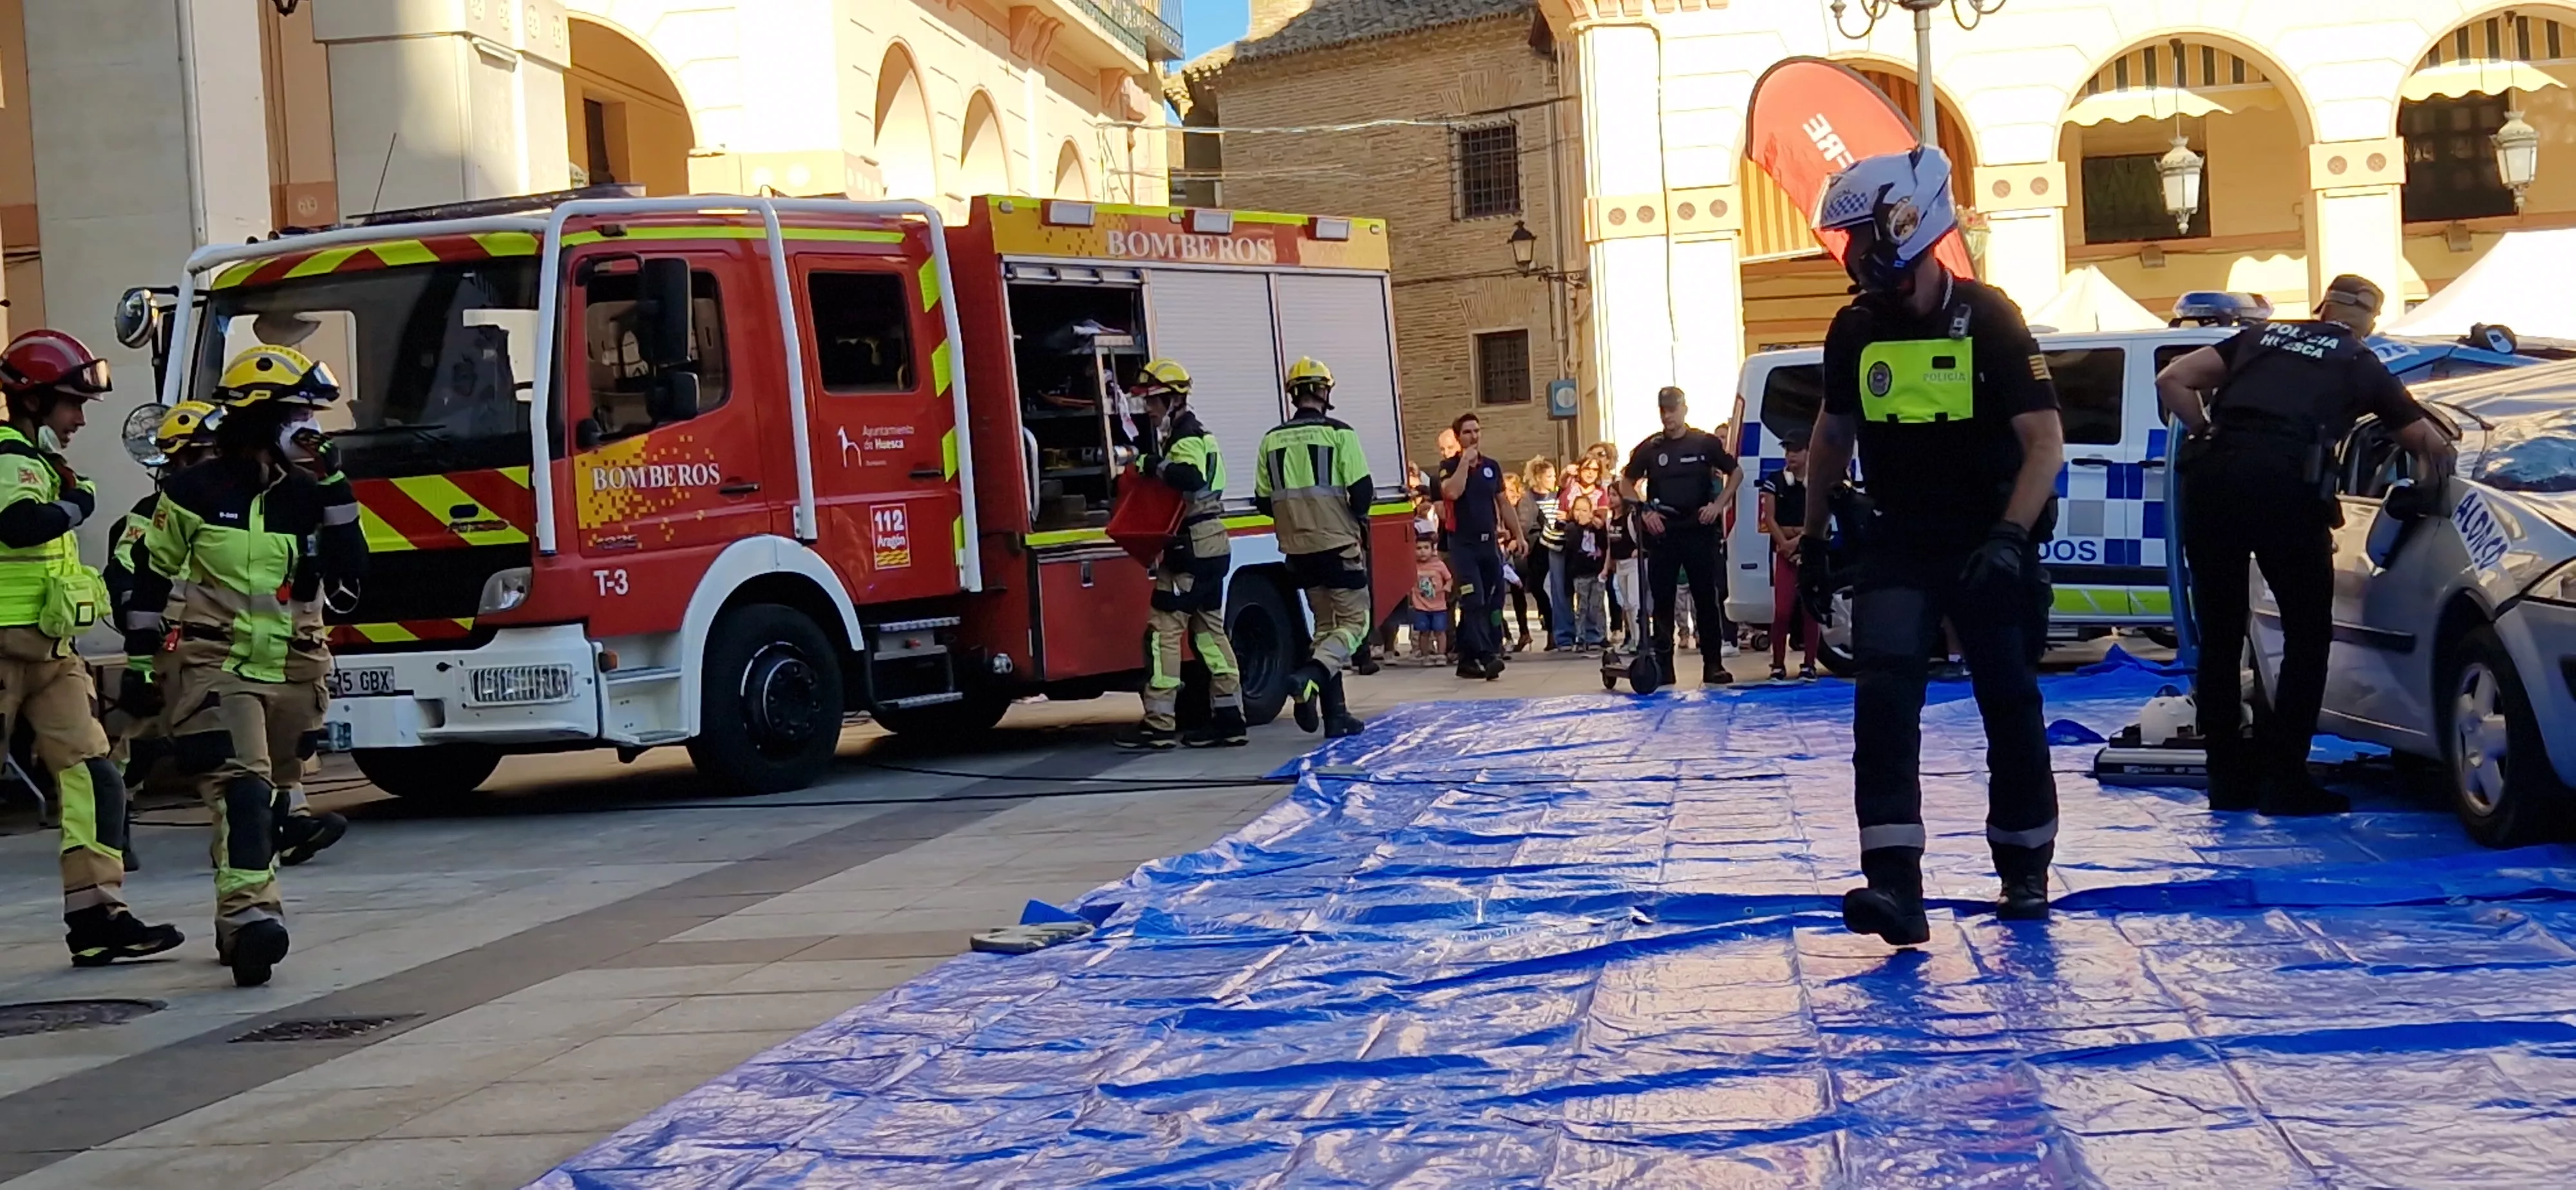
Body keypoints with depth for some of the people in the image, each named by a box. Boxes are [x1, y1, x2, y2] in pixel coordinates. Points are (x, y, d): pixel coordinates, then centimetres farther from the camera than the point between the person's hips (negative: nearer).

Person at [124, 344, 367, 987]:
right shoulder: (194, 491, -3)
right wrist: (141, 661, 6)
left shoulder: (309, 494, 6)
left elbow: (347, 582, -3)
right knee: (241, 788, -21)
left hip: (292, 672, 5)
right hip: (214, 667, -5)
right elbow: (152, 579, 6)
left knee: (269, 800, 14)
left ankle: (243, 922, 28)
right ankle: (250, 915, -30)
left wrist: (336, 492, -8)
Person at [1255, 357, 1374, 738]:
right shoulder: (1338, 433, -8)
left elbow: (1264, 502, 7)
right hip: (1339, 545, -5)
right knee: (1353, 622, 3)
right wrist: (1355, 516, 9)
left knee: (1325, 623, 15)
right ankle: (1309, 675, -23)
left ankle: (1335, 714, 12)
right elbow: (1362, 491, -12)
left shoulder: (1272, 441, 4)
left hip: (1299, 550, 5)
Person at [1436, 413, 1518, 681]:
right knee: (1474, 602, -13)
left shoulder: (1492, 467, 10)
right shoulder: (1449, 466, -3)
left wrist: (1517, 534, 16)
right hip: (1463, 544, -5)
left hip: (1490, 542, 5)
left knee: (1491, 603, 5)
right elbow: (1452, 492, -23)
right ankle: (1487, 656, -18)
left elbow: (1503, 503, 17)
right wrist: (1465, 461, -17)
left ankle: (1467, 659, 12)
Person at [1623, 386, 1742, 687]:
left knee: (1706, 598, 2)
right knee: (1661, 600, 2)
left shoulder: (1706, 443, 2)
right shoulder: (1650, 447, 4)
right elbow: (1627, 483, 13)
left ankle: (1713, 665, 7)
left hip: (1699, 529, -1)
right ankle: (1663, 666, 6)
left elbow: (1736, 473, 10)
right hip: (1662, 531, 1)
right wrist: (1643, 512, -1)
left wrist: (1718, 505, -2)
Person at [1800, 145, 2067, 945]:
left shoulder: (1988, 321, -12)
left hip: (1987, 543, -3)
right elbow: (1832, 438, 16)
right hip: (1897, 543, 3)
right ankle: (1894, 885, -18)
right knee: (1884, 693, -15)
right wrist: (1812, 539, 16)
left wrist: (2009, 540, -27)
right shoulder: (1855, 330, 1)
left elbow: (2045, 443, -16)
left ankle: (2025, 870, 27)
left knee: (2011, 706, 8)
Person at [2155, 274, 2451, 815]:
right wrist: (2426, 488, 44)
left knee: (2219, 634, 12)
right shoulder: (2361, 364, 20)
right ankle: (2284, 779, 6)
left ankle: (2228, 777, 17)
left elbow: (2173, 380, 16)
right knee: (2308, 634, 10)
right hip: (2284, 483, -3)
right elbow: (2433, 445, 27)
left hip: (2210, 476, 3)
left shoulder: (2261, 336, 25)